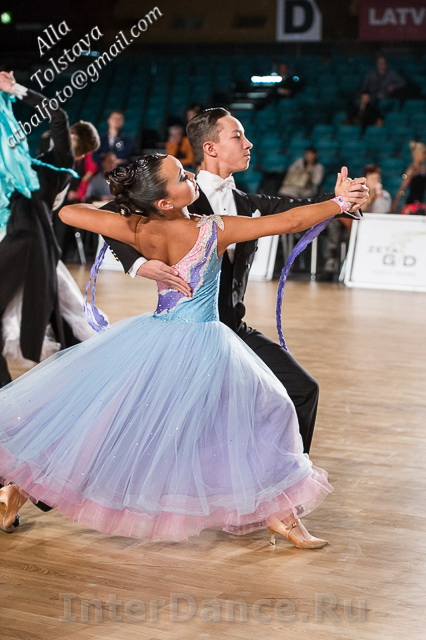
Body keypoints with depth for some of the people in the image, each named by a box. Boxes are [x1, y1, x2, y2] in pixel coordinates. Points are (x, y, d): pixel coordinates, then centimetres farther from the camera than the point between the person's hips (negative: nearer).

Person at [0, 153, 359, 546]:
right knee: (268, 412, 13)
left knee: (76, 409, 15)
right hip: (201, 347, -4)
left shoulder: (137, 230, -7)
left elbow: (68, 212, 2)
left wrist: (114, 205, 17)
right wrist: (341, 203, -2)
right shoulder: (213, 230, -17)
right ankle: (280, 514, 14)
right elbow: (291, 221, -14)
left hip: (151, 340, 4)